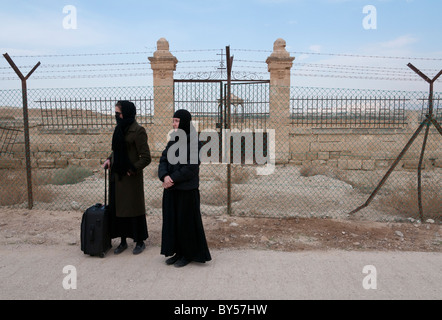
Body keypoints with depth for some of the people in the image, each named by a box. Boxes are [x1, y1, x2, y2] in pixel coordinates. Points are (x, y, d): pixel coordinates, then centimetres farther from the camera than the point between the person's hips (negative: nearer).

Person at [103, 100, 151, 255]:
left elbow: (146, 158, -16)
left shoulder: (138, 131, -15)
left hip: (130, 178, -7)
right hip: (117, 176, 7)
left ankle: (140, 242, 22)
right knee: (117, 207, 11)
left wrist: (132, 170, -14)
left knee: (134, 207, 4)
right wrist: (109, 159, 5)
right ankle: (123, 241, 26)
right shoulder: (119, 128, 9)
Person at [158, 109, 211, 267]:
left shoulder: (193, 141, -12)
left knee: (186, 221, 3)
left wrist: (173, 179, -17)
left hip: (187, 190, -7)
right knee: (172, 220, 13)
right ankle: (178, 252, 28)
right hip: (171, 189, 7)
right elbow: (163, 160, 4)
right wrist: (165, 176, -14)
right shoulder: (173, 141, 10)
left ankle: (189, 254, 21)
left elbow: (190, 167, -18)